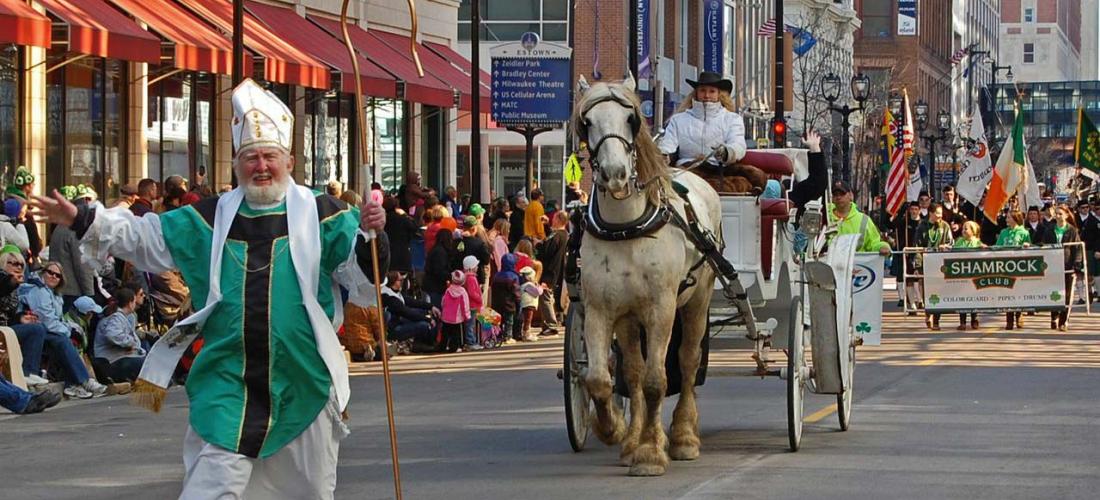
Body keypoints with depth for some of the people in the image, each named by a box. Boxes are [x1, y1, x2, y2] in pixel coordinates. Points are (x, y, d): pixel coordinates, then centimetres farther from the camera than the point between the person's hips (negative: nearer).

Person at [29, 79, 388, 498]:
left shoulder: (321, 215, 0)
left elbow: (361, 275, -5)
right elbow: (145, 236, 12)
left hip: (302, 383, -1)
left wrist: (370, 234, -26)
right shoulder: (213, 217, 8)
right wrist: (83, 221, 2)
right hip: (228, 387, 1)